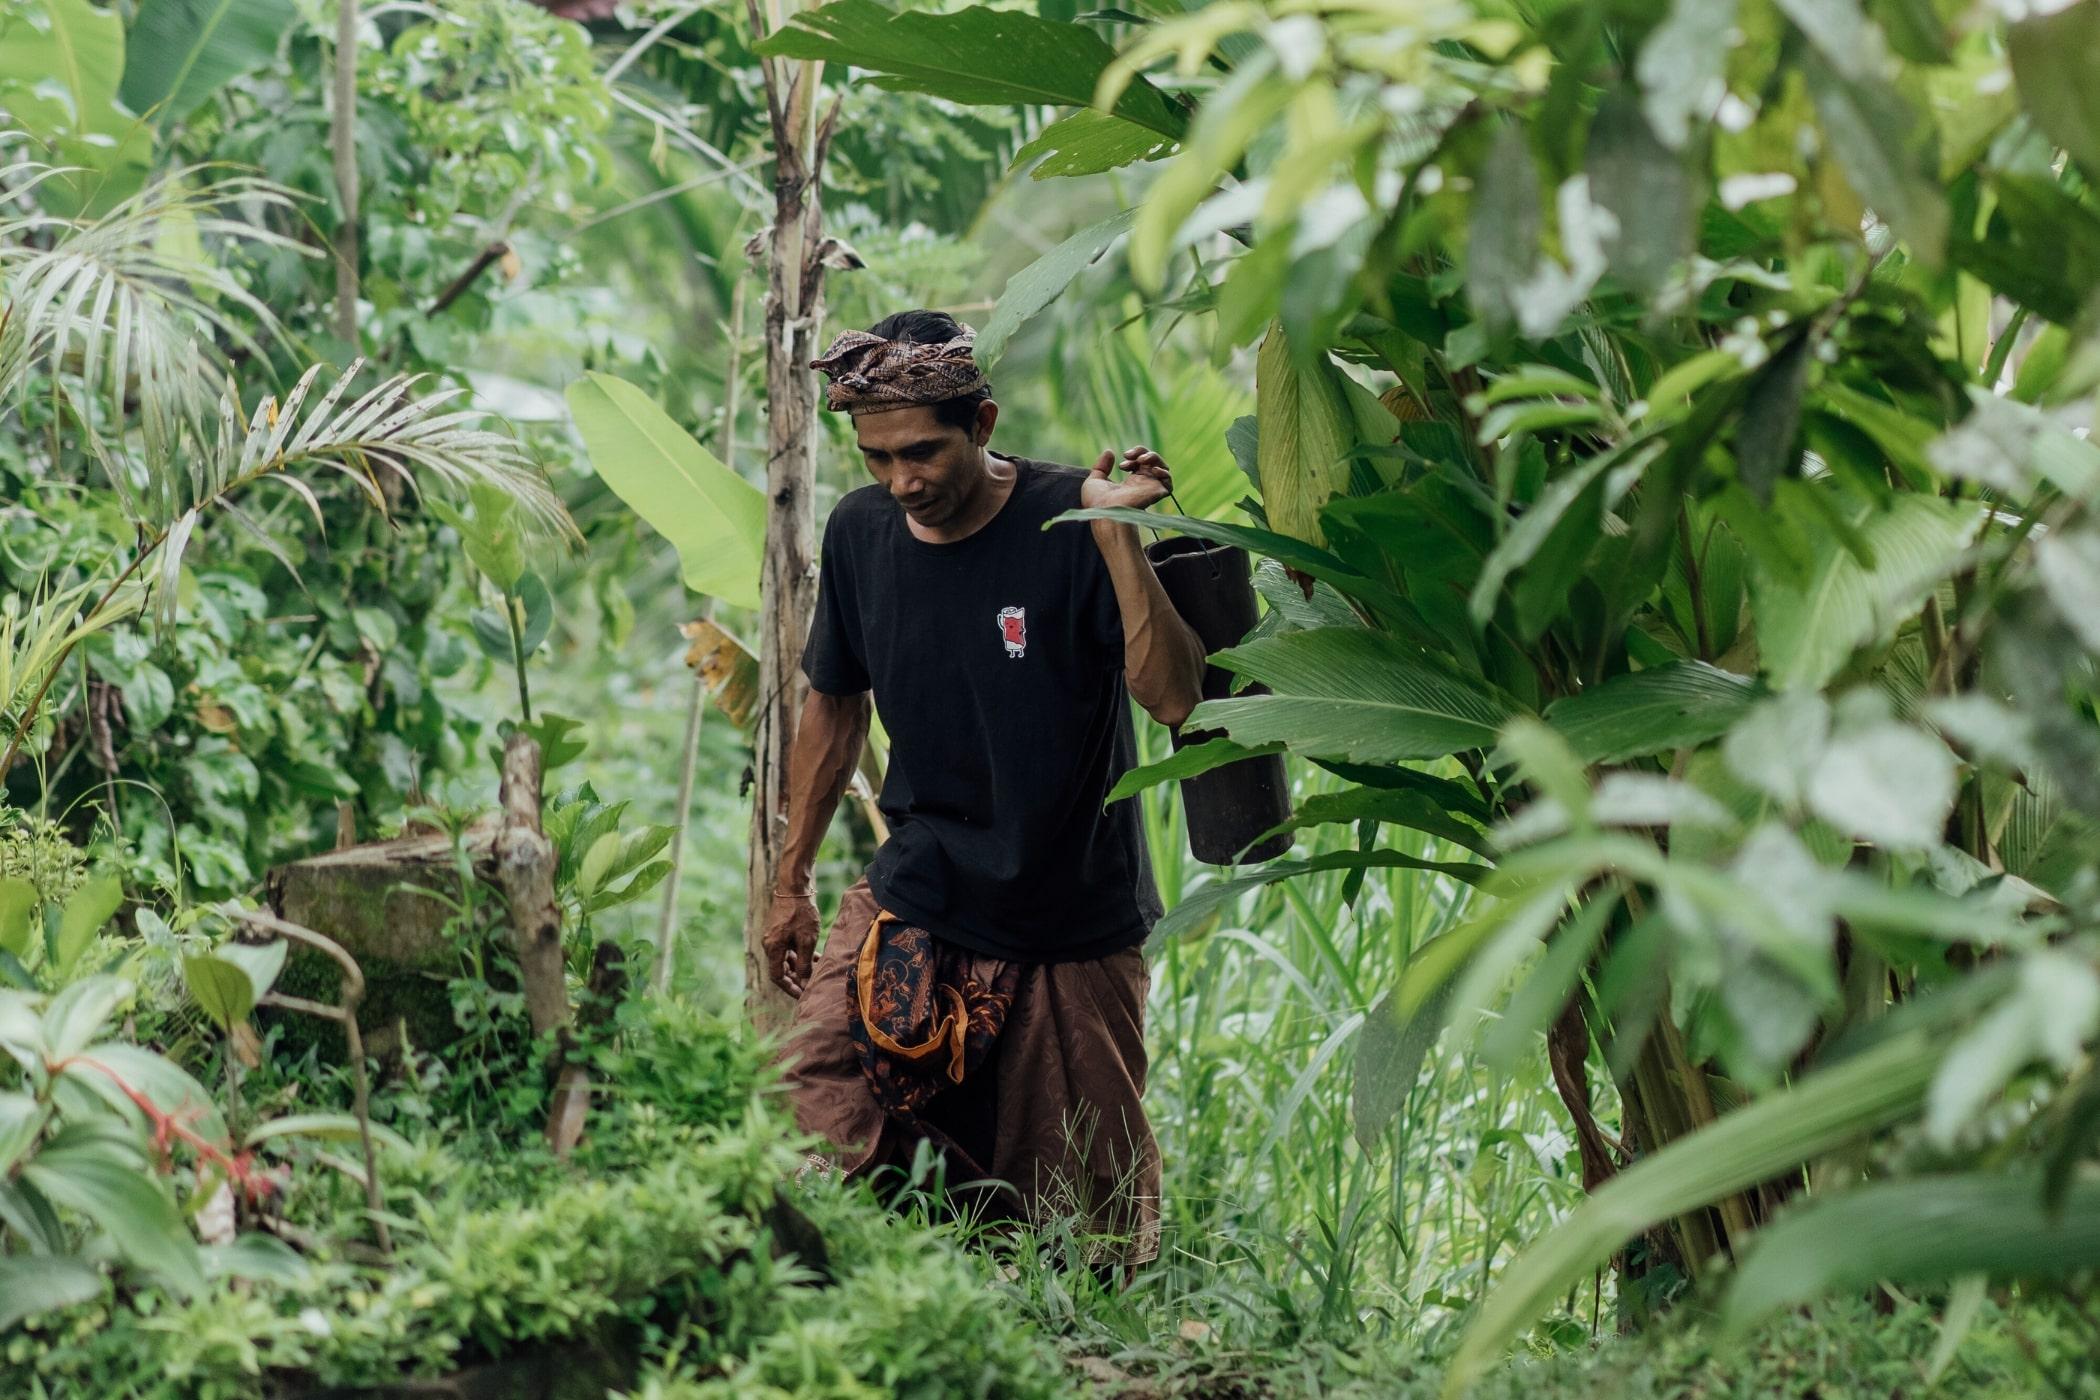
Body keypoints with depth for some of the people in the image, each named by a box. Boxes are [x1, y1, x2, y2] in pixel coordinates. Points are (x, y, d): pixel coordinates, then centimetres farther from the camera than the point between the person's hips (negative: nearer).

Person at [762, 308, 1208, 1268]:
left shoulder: (1069, 524, -13)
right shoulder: (859, 532, 0)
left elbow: (1176, 699, -25)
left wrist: (1115, 534, -32)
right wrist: (791, 882, 18)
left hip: (1074, 927, -3)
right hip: (913, 904, 3)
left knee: (1089, 1236, 3)